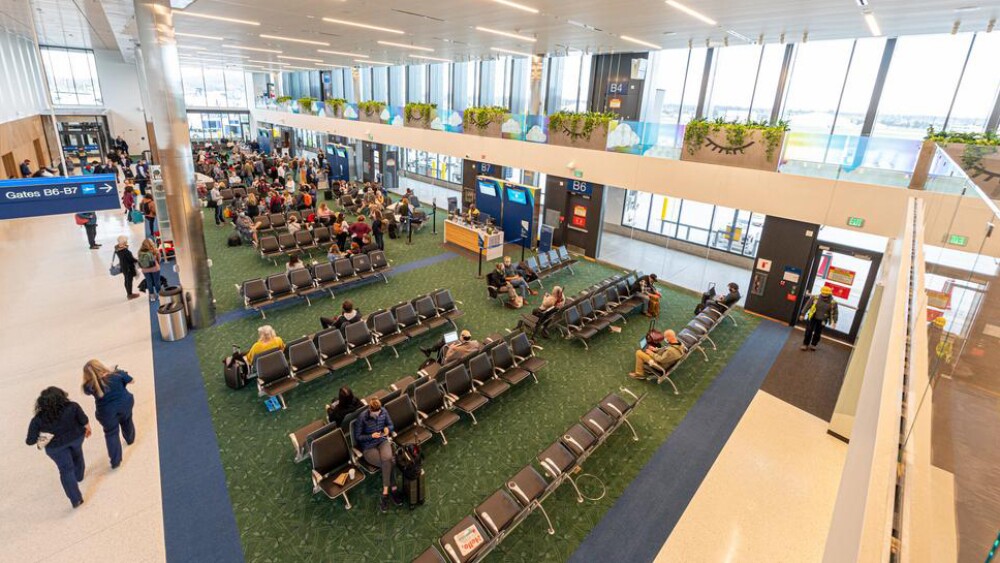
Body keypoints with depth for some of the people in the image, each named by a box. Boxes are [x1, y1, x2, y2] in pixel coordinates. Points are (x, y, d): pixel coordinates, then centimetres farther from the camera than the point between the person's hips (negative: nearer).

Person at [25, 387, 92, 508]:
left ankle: (76, 499, 19)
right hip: (76, 437, 1)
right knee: (77, 455, 33)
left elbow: (30, 441, -22)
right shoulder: (72, 407, -29)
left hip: (55, 446, -1)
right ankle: (79, 475, 59)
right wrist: (88, 429, 7)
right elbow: (84, 421, -14)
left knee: (66, 470, 13)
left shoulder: (38, 419, -30)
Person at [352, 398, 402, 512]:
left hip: (382, 441, 3)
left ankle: (385, 492, -15)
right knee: (390, 463, -25)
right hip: (368, 448, -3)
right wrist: (371, 436, -24)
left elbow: (390, 424, 9)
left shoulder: (384, 412, -7)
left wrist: (387, 428, -14)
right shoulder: (362, 417, -19)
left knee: (387, 459, -29)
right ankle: (393, 489, -7)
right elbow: (357, 437, -9)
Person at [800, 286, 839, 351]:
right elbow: (807, 306, -5)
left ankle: (813, 345, 28)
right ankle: (805, 344, 12)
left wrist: (834, 321, -4)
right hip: (812, 318, -1)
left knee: (817, 333, 12)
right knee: (808, 331, 2)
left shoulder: (833, 302, -12)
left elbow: (835, 313, -1)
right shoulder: (815, 298, -14)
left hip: (822, 320, 1)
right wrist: (803, 314, -1)